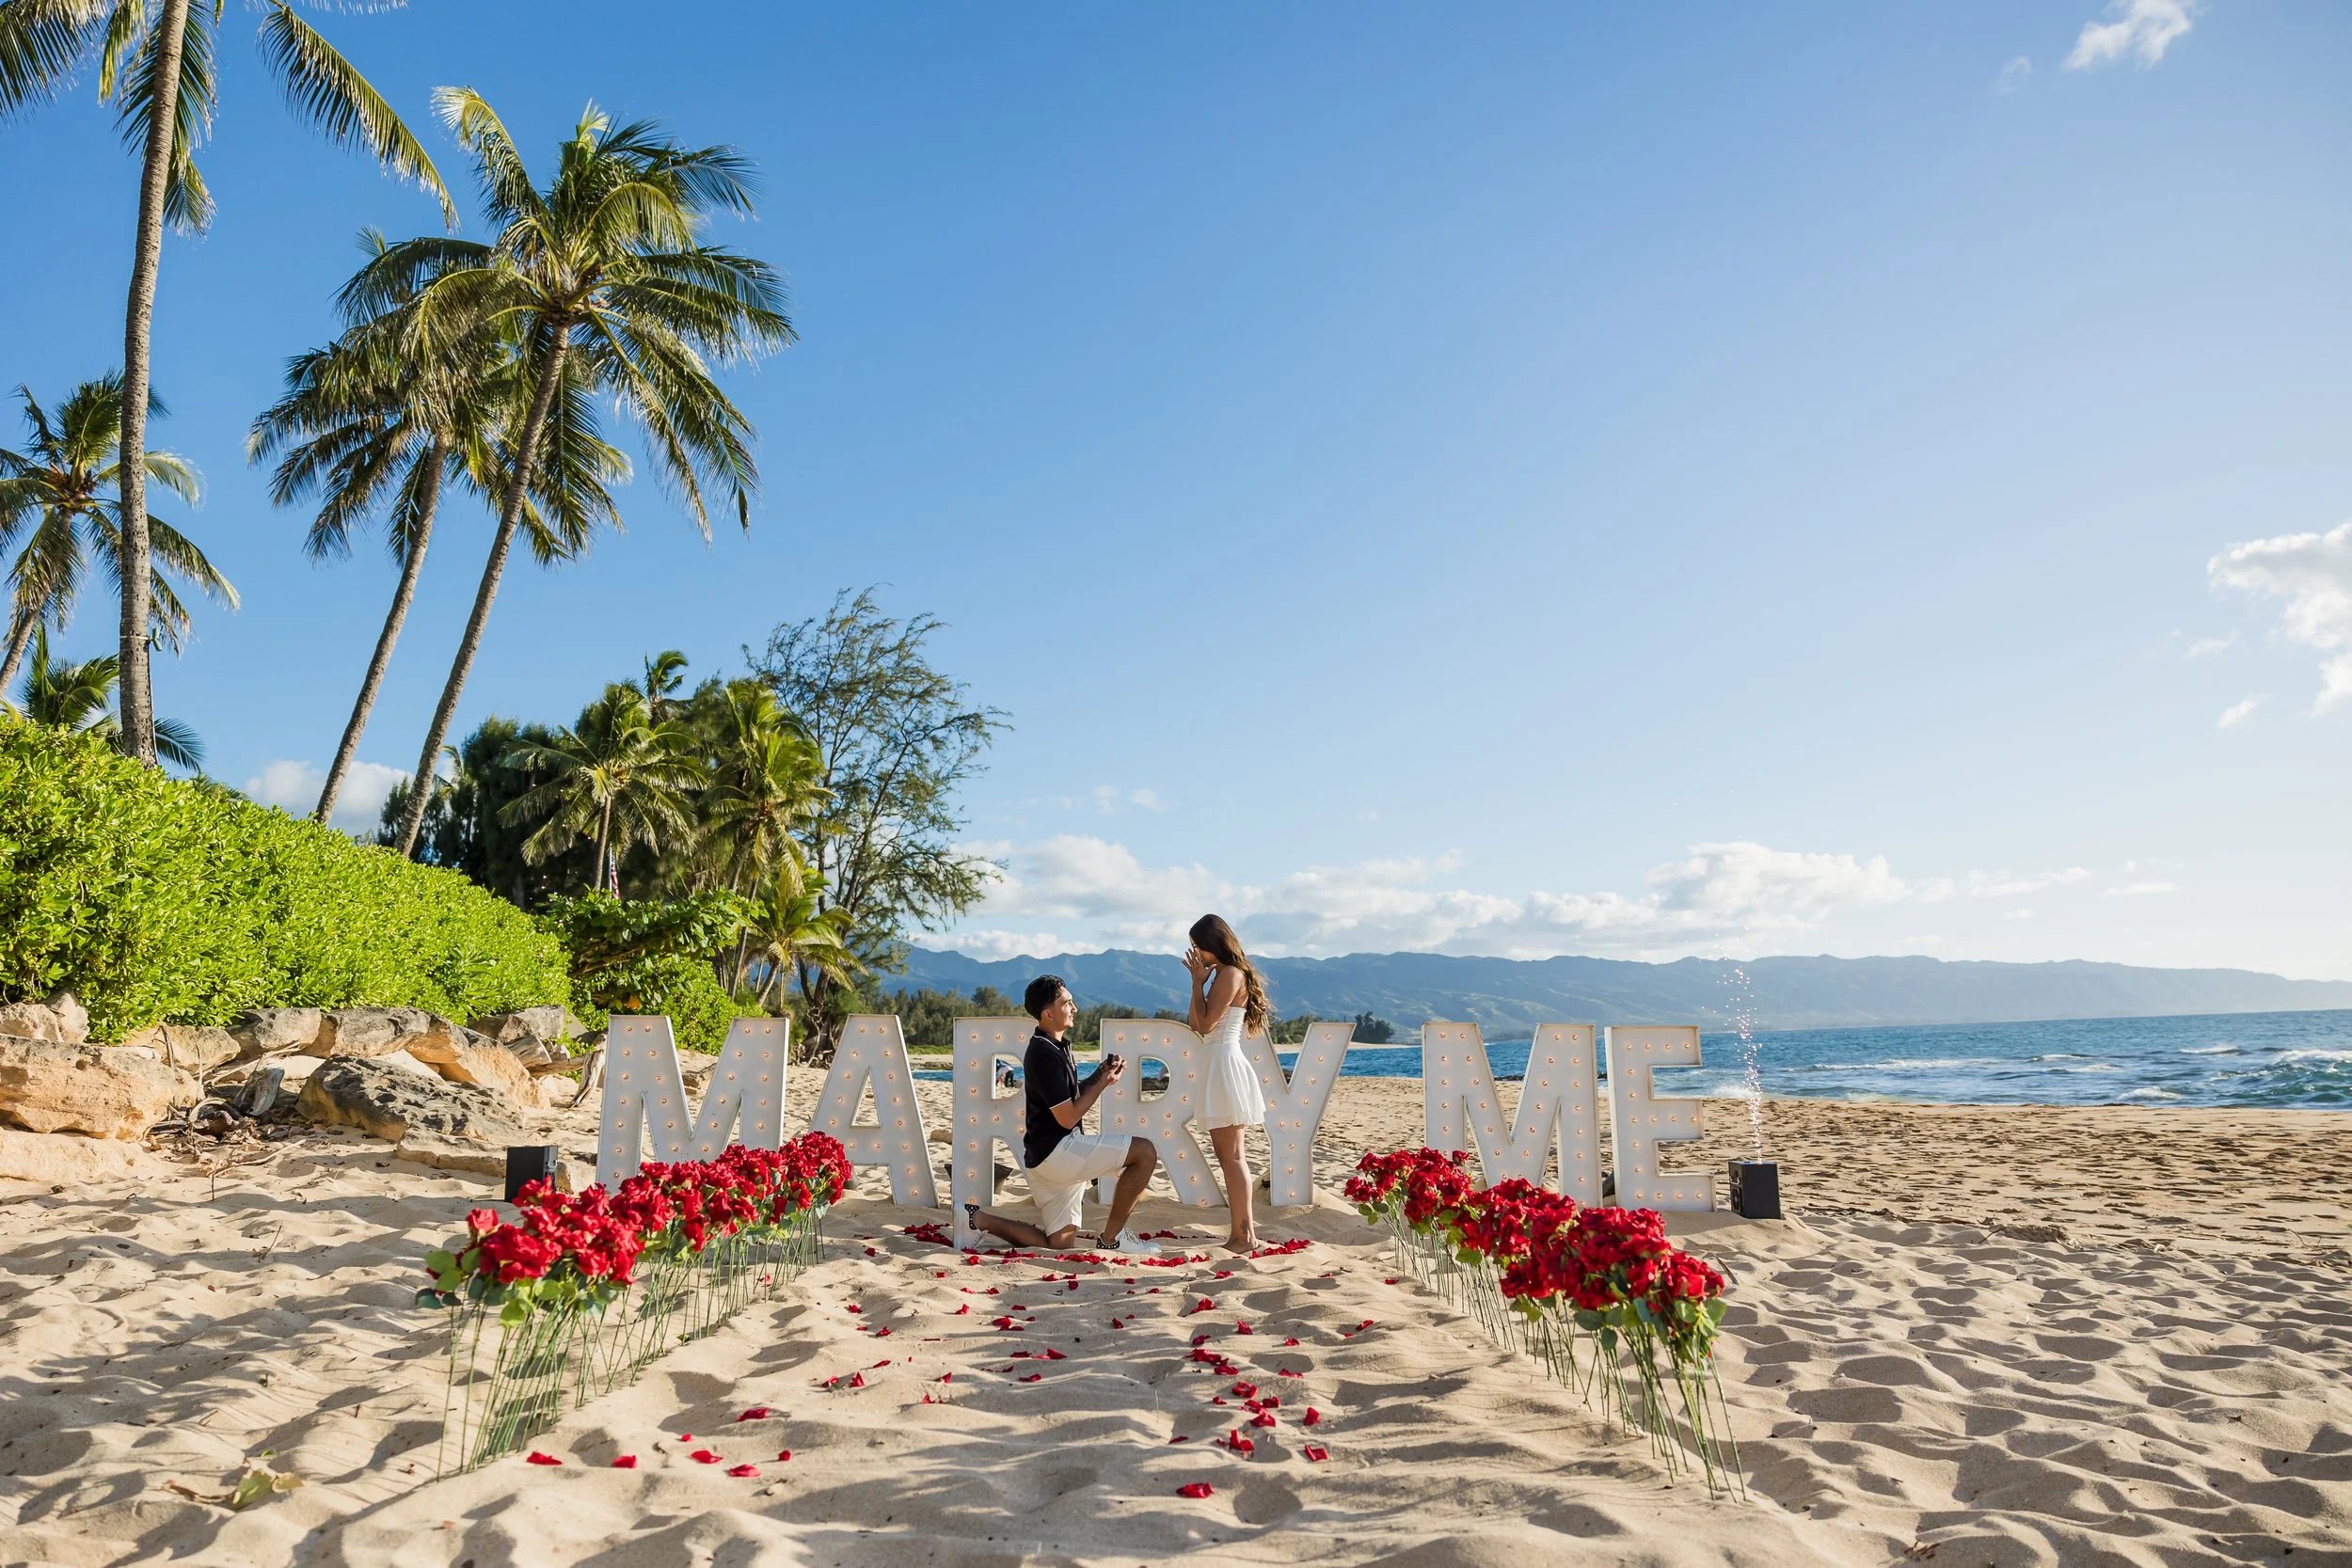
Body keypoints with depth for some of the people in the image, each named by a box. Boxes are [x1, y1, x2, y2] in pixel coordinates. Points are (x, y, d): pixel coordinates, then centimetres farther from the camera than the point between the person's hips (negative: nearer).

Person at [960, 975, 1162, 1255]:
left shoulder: (1053, 1047, 15)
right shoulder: (1045, 1054, -17)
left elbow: (1070, 1096, 21)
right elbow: (1068, 1117, -17)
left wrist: (1101, 1073, 6)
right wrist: (1104, 1082, -9)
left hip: (1047, 1156, 10)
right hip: (1056, 1150, -10)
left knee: (1058, 1243, 14)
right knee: (1145, 1151, -15)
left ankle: (978, 1219, 11)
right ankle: (1112, 1238, -6)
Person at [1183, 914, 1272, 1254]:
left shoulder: (1231, 974, -13)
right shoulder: (1221, 974, 16)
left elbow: (1206, 1023, -18)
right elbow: (1195, 1025, 13)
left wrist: (1199, 981, -9)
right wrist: (1198, 980, 7)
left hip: (1225, 1063, -11)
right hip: (1220, 1064, 11)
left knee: (1230, 1155, -7)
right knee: (1228, 1154, 16)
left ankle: (1243, 1235, -4)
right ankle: (1245, 1225, 24)